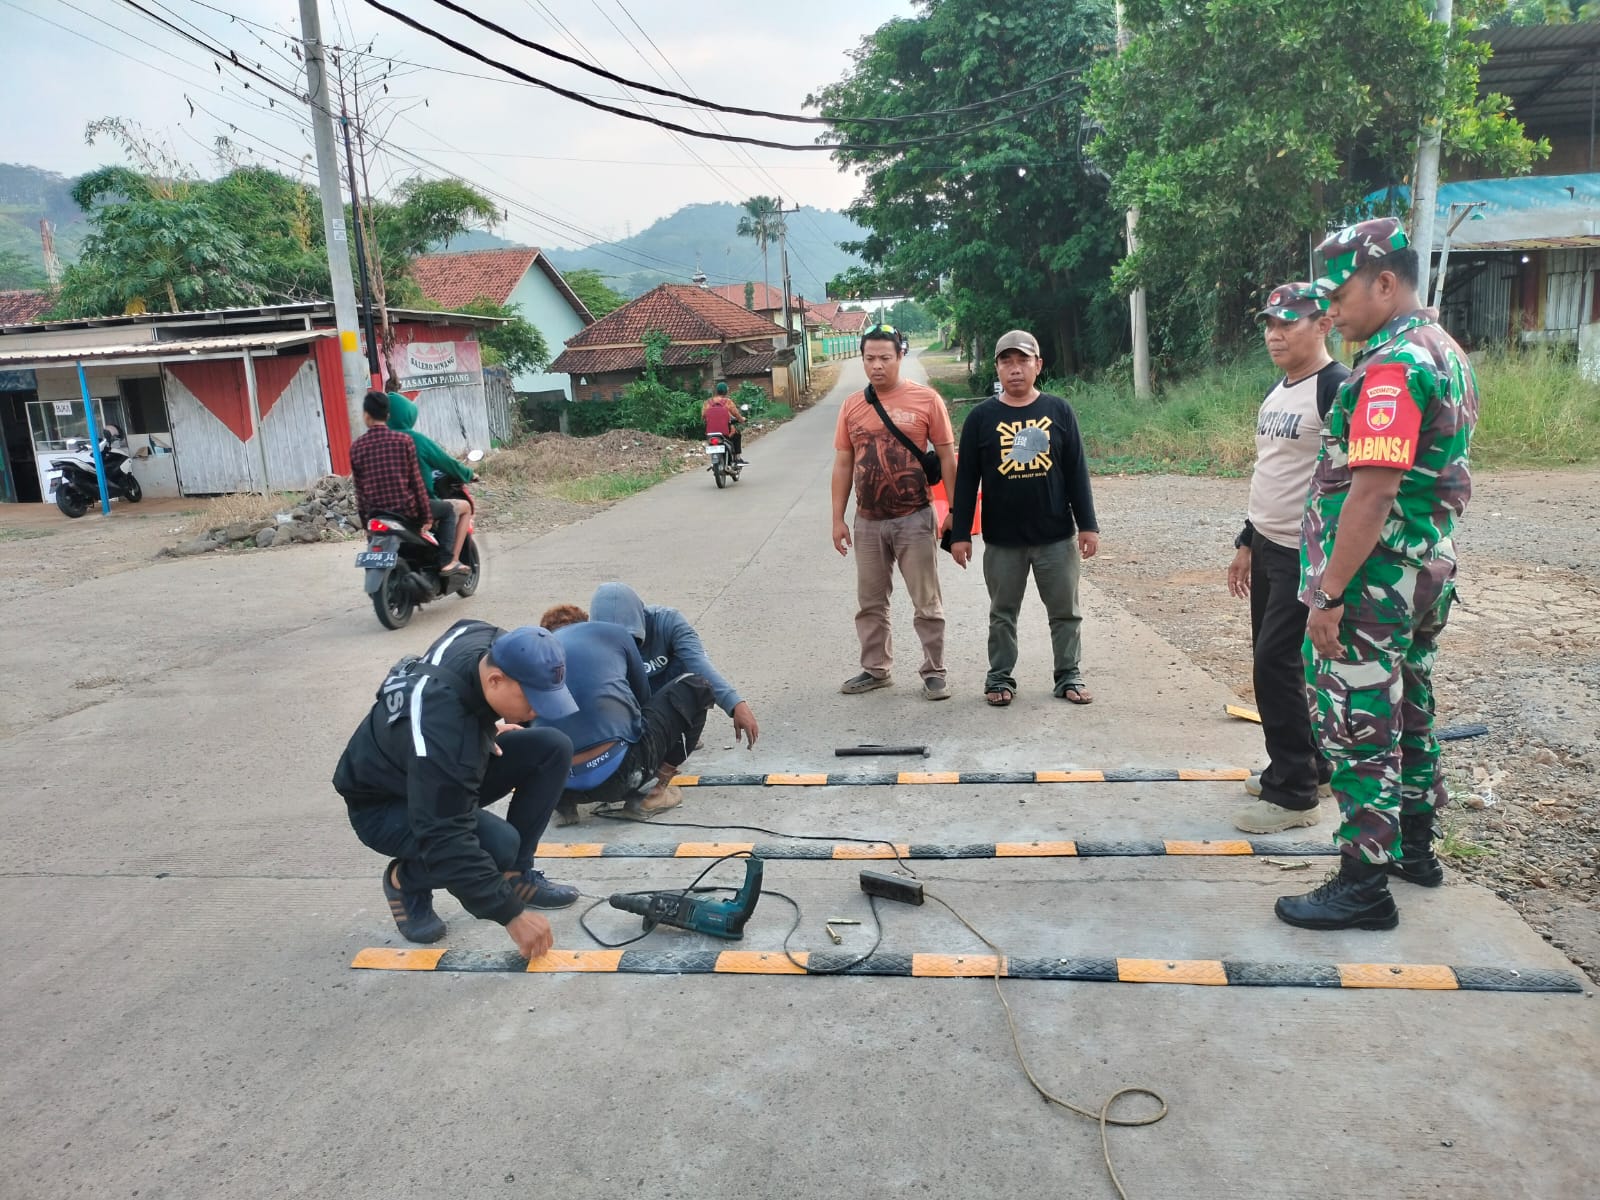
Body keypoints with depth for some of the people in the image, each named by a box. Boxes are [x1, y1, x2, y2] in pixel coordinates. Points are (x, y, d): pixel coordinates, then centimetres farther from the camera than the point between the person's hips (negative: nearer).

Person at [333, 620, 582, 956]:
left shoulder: (492, 645, -20)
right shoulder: (440, 730, -41)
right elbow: (445, 840, -38)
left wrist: (488, 727, 5)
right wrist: (511, 914, -33)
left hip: (450, 770, 8)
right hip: (382, 805, -8)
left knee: (553, 748, -11)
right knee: (498, 845, -33)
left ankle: (517, 876, 2)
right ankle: (405, 880, -2)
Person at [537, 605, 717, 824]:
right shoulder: (613, 632, 16)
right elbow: (642, 695, 26)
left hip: (555, 783, 4)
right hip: (618, 771, -4)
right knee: (695, 687, 17)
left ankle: (563, 800, 12)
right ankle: (650, 792, 8)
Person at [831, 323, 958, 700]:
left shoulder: (926, 399, -5)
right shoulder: (852, 406, 5)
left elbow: (947, 457, -2)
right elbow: (843, 465, 8)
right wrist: (838, 519, 6)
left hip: (914, 520, -4)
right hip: (867, 522, 4)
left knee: (927, 604, 5)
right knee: (870, 604, 13)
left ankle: (933, 673, 17)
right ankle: (875, 669, 27)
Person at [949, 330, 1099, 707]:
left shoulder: (1059, 410, 2)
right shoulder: (981, 417, -1)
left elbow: (1077, 472, 3)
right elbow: (966, 480, 0)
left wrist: (1088, 525, -1)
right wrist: (961, 534, -3)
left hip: (1057, 537, 1)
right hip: (1001, 540, 0)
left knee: (1065, 612, 9)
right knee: (1003, 614, 11)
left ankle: (1069, 676, 22)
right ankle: (1000, 677, 24)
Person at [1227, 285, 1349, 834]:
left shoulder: (1338, 388, -14)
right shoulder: (1277, 392, 14)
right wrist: (1247, 541, 21)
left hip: (1308, 557, -9)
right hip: (1267, 549, 9)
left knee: (1277, 663, -8)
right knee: (1272, 660, 13)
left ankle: (1294, 793, 4)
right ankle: (1310, 766, 28)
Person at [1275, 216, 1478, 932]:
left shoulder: (1393, 366, -19)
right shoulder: (1447, 355, 14)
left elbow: (1372, 492, -26)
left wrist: (1328, 594, -23)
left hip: (1370, 582, -10)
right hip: (1425, 576, 10)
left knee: (1357, 727, -2)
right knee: (1406, 711, 21)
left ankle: (1364, 886, 8)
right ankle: (1414, 845, 37)